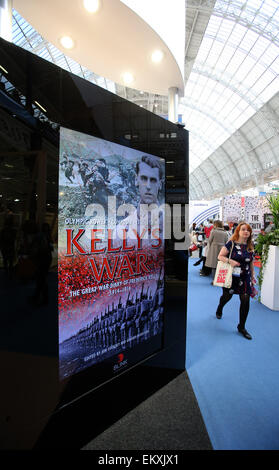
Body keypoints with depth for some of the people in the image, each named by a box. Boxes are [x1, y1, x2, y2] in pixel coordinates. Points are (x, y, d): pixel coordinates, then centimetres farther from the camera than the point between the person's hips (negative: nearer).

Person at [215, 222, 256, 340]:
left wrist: (253, 275, 16)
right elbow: (220, 256, -9)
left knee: (245, 301, 0)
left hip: (245, 277, 4)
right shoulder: (231, 244, -12)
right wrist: (230, 261, -26)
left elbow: (251, 262, 15)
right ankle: (219, 310, 50)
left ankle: (241, 327, 19)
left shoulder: (250, 246, 3)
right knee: (227, 296, 14)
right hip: (231, 276, -4)